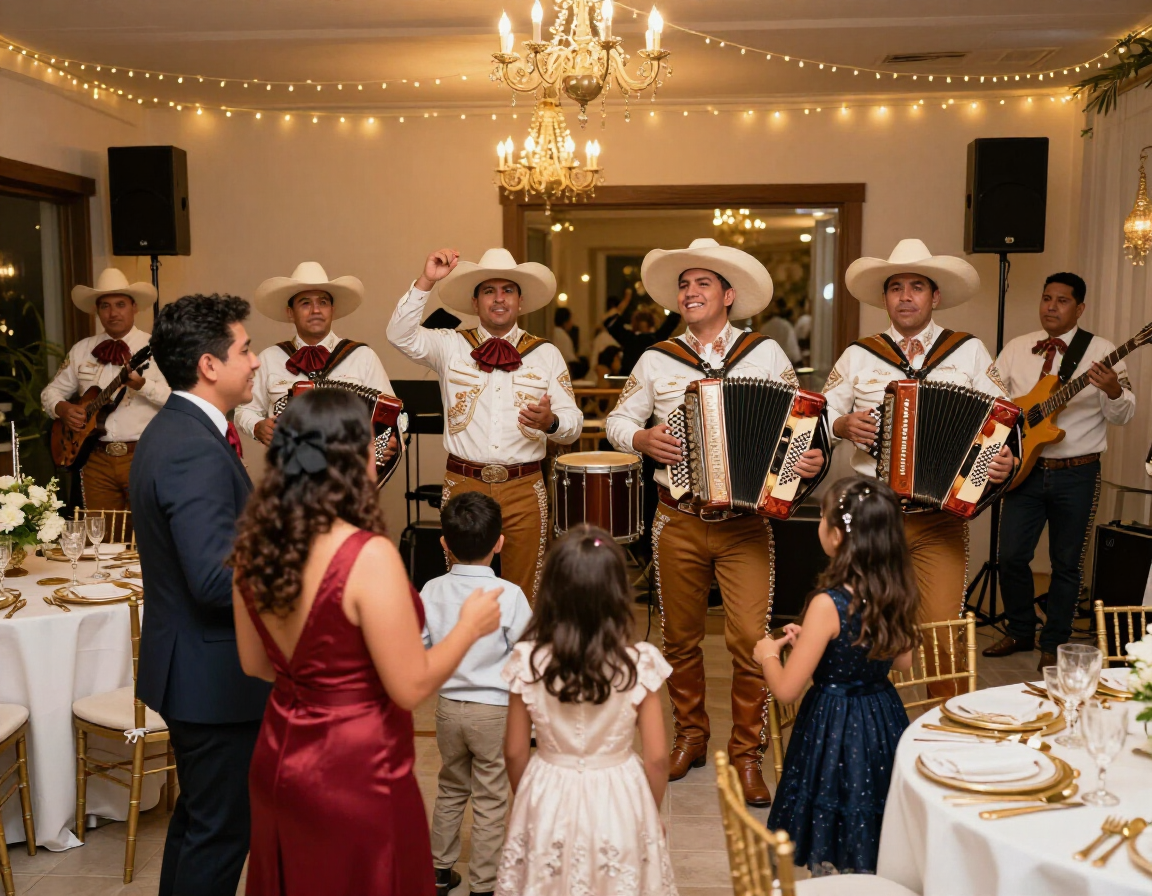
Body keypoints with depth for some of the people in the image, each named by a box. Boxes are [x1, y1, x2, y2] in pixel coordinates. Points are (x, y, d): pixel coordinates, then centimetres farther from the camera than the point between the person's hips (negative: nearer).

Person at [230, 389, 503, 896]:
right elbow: (411, 687, -18)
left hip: (279, 760, 7)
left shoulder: (255, 547, -4)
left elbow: (255, 664, 9)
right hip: (354, 773, -6)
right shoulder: (368, 556, -25)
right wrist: (470, 625, -4)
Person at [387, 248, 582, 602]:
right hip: (463, 485, 0)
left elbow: (572, 422, 2)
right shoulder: (450, 345, 6)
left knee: (523, 596, 5)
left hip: (524, 490, 0)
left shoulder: (546, 354, 6)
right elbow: (400, 335, -10)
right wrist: (426, 281, -16)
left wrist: (550, 422, -20)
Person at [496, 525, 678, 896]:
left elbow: (514, 753, -5)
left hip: (548, 801, 1)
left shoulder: (528, 661, -15)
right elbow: (656, 758, -10)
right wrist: (652, 812, 8)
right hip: (619, 802, -1)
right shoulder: (640, 663, -18)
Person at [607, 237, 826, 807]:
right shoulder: (656, 361, 6)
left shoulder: (766, 354, 3)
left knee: (750, 638, -7)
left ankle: (746, 753, 10)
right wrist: (641, 439, -8)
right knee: (680, 637, 11)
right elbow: (617, 420, 12)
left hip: (746, 524, -2)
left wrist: (811, 458, -14)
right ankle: (690, 736, 31)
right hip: (678, 522, 2)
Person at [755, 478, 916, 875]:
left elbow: (786, 690, -21)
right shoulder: (897, 592, -6)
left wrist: (768, 653, 1)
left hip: (835, 728, -7)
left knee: (831, 863, 12)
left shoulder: (828, 605, -25)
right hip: (884, 720, 7)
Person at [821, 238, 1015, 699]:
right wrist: (844, 425, -9)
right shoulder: (858, 355, 9)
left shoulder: (970, 352, 8)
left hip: (942, 519, -1)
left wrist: (1005, 460, -12)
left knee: (944, 636, -5)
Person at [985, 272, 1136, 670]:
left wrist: (1113, 390, -28)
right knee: (1011, 557, 1)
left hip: (1076, 474, -2)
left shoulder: (1101, 351, -2)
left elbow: (1122, 416, -6)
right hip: (1025, 469, 2)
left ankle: (1053, 644, 22)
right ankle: (1020, 632, 23)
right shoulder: (1015, 349, 7)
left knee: (1067, 563, 6)